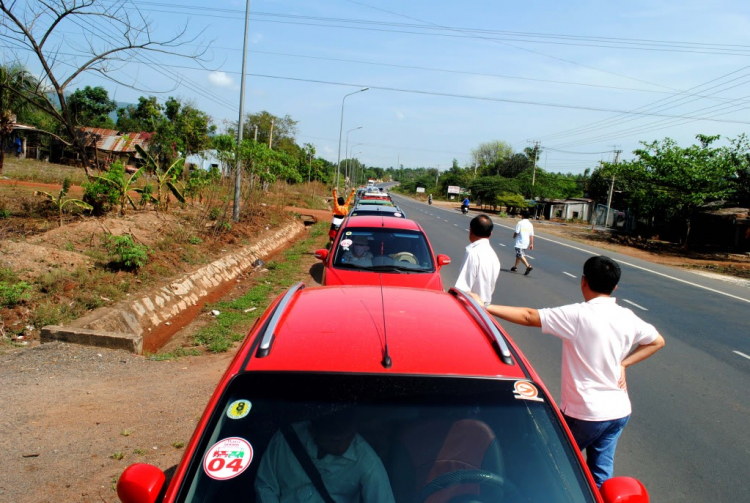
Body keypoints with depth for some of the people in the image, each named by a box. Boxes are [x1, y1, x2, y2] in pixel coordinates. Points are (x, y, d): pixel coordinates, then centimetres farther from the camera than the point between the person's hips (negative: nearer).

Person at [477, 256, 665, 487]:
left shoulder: (578, 315, -21)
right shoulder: (628, 318, -2)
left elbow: (529, 317, -23)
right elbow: (657, 341, 15)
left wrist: (486, 307, -19)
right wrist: (623, 363, 8)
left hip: (585, 413, -5)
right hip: (620, 411, 6)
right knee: (602, 472, 18)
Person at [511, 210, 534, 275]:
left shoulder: (520, 223, -11)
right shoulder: (530, 224, 7)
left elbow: (516, 232, -11)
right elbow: (531, 235, 6)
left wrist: (514, 236, 11)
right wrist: (531, 244, 8)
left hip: (520, 242, -7)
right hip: (526, 242, 7)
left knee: (520, 255, -9)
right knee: (518, 254, 20)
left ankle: (528, 266, -25)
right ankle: (515, 267, 29)